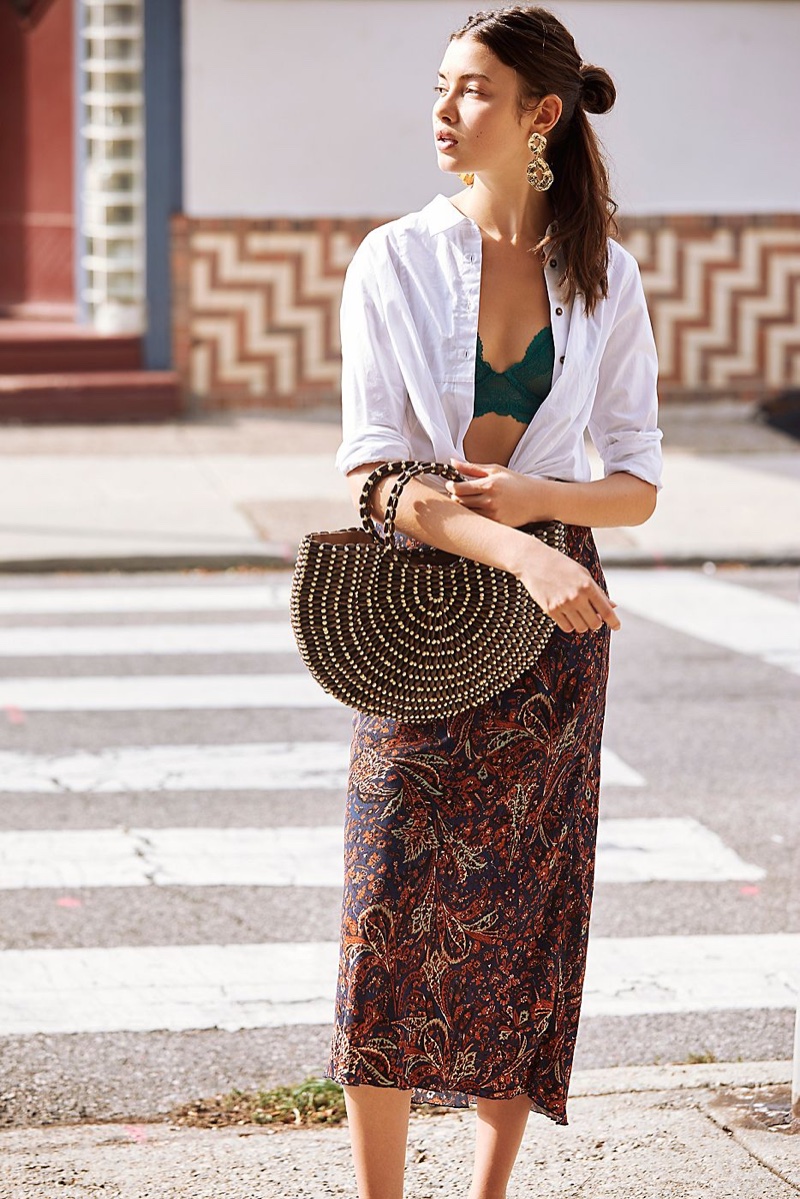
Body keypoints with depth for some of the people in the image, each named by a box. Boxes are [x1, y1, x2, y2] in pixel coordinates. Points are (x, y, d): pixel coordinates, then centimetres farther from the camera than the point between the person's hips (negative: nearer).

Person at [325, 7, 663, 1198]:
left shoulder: (604, 278, 1)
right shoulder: (394, 262, -4)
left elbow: (638, 484, 3)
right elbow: (369, 473, -11)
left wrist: (535, 498, -18)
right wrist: (519, 554, -25)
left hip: (552, 622, 1)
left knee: (526, 922, 5)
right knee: (396, 919, -3)